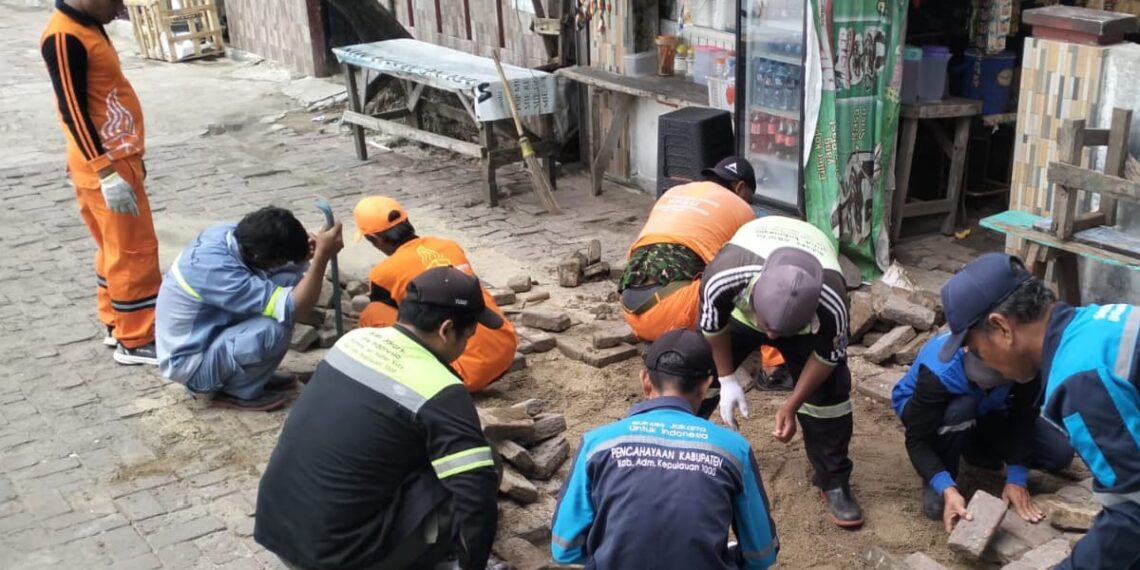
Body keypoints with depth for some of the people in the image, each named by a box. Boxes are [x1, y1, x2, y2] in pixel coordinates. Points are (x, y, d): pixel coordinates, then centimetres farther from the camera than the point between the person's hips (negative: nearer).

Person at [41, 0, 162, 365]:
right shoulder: (63, 37, -18)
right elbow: (73, 110, -21)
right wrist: (107, 172, -24)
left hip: (116, 160, 10)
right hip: (105, 167, -10)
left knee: (115, 249, 17)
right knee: (133, 251, -3)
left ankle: (117, 325, 29)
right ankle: (135, 341, 6)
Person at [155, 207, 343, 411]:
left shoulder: (231, 234, -11)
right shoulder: (217, 269, -35)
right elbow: (293, 309, -34)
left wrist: (306, 254, -14)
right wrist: (322, 256, -37)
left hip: (208, 333, 9)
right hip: (191, 362, -9)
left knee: (289, 279, -5)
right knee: (276, 327, -30)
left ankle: (254, 374, 7)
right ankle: (240, 392, -3)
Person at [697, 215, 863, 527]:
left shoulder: (831, 303, -44)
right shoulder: (724, 275, -45)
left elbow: (827, 357, -20)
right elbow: (712, 324, -20)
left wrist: (791, 406, -17)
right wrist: (726, 379, -13)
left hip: (808, 316, -1)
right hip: (738, 306, 1)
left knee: (829, 392, -11)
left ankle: (834, 481, 8)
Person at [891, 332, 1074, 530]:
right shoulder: (939, 371, -40)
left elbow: (1023, 418, -21)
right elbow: (917, 440, -36)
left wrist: (1017, 479, -27)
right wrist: (947, 489, -48)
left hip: (983, 412, 4)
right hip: (925, 410, -4)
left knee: (1060, 453, -12)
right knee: (961, 409, -40)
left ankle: (974, 448, 11)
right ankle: (935, 484, -14)